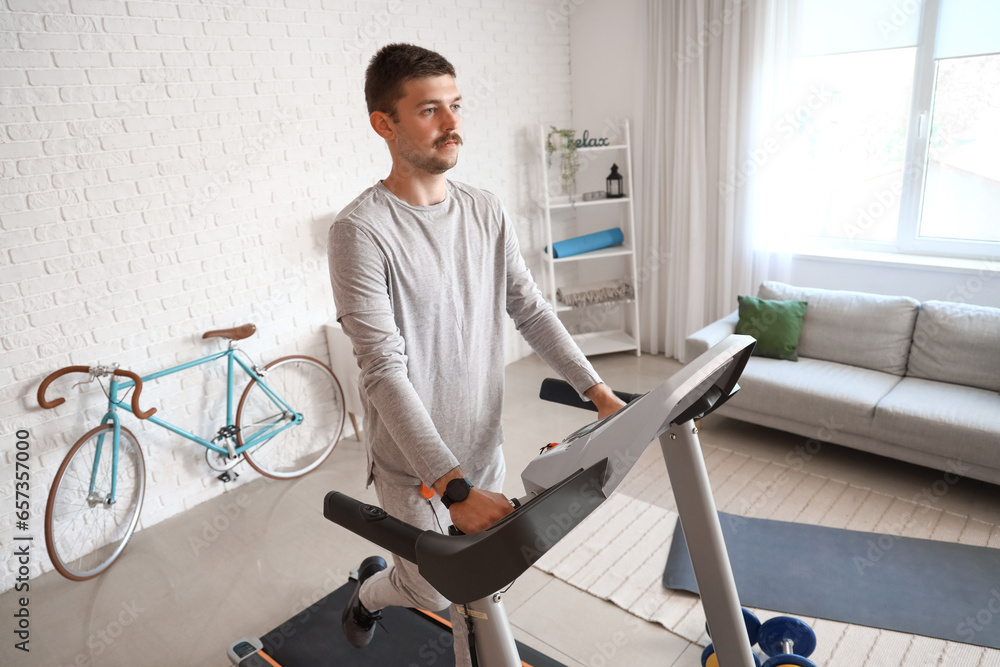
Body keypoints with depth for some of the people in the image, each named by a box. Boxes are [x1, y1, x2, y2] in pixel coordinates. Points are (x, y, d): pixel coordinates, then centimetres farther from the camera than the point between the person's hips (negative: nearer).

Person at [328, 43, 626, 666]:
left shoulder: (488, 212, -1)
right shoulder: (362, 230, -20)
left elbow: (531, 309, 3)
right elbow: (383, 370, -26)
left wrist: (597, 389, -5)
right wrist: (454, 487, -31)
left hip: (482, 445, 5)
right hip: (413, 462, -4)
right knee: (434, 591, 16)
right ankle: (372, 588, 50)